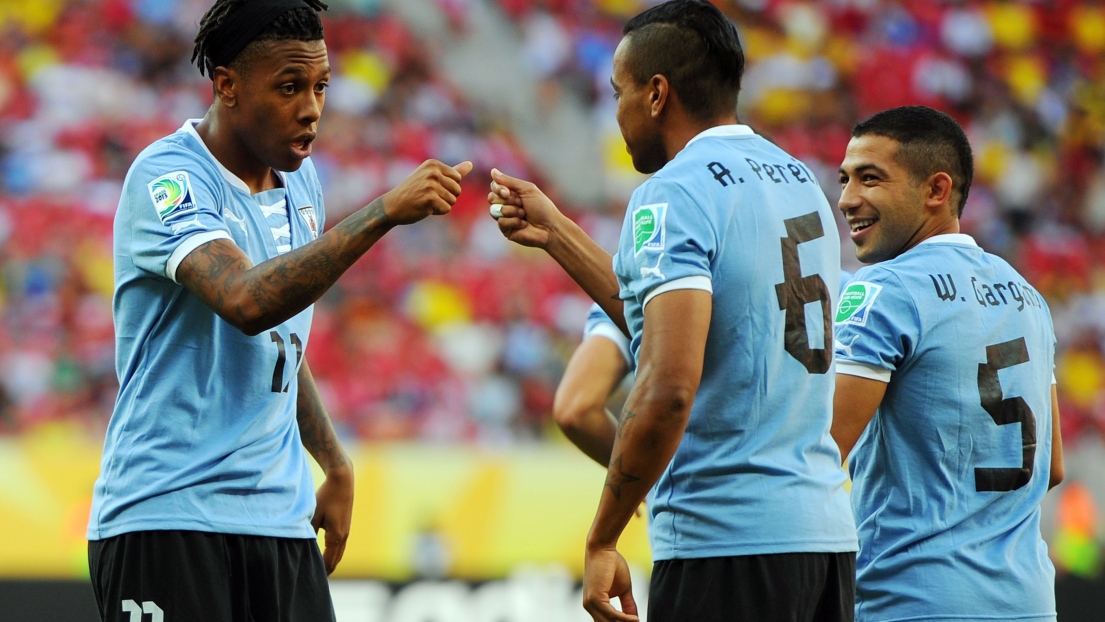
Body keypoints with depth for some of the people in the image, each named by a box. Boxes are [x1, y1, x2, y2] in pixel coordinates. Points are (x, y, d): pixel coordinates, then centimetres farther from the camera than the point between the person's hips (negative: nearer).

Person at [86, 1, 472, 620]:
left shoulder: (300, 180, 13)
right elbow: (247, 302, -29)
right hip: (166, 517, -7)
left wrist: (336, 467, 21)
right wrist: (385, 211, -32)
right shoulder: (167, 176, -11)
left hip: (279, 518, 7)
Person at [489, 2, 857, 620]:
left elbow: (668, 389, -22)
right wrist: (554, 232, 30)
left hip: (727, 545, -8)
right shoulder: (801, 181, 16)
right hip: (827, 531, 8)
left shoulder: (674, 195, -11)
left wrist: (601, 543, -15)